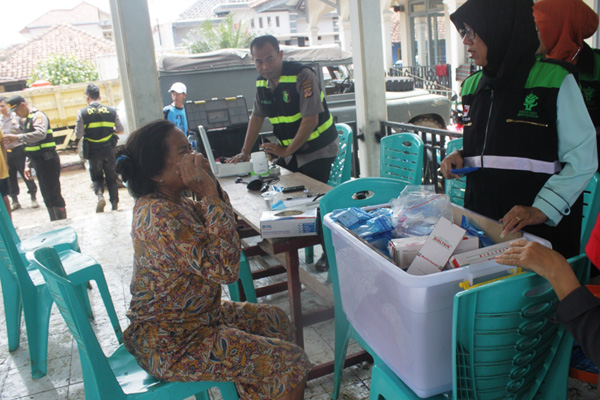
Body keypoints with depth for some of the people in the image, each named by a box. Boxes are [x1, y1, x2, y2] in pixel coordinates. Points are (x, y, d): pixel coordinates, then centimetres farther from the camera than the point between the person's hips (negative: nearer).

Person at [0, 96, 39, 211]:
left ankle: (33, 198, 11)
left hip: (18, 150, -4)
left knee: (26, 174, 0)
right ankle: (15, 200, 19)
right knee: (10, 177, 9)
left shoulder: (17, 117, -3)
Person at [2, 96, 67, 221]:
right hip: (38, 162, 10)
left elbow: (41, 133, -32)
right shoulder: (25, 120, 19)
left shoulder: (38, 116, -11)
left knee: (53, 194, -10)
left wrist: (18, 138, -36)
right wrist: (28, 165, 20)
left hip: (48, 160, -10)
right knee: (47, 196, 13)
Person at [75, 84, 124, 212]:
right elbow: (120, 130, 5)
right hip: (109, 150, 1)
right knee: (112, 178, 12)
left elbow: (78, 135, -8)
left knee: (97, 177, 16)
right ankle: (115, 205, 10)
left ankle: (100, 195, -11)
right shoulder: (111, 111, -1)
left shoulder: (82, 113, -7)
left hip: (93, 151, -1)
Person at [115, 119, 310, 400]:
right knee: (292, 366, -11)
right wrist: (209, 194, -27)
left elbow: (219, 234, 14)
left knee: (275, 323, 22)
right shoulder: (159, 215, -28)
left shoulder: (173, 203, 3)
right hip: (171, 345, -10)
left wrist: (212, 187, -3)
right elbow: (224, 268, -33)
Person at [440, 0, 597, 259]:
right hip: (481, 222, 5)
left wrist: (542, 210, -21)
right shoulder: (472, 87, 11)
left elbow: (583, 159, -10)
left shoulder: (555, 81, -8)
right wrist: (460, 157, 2)